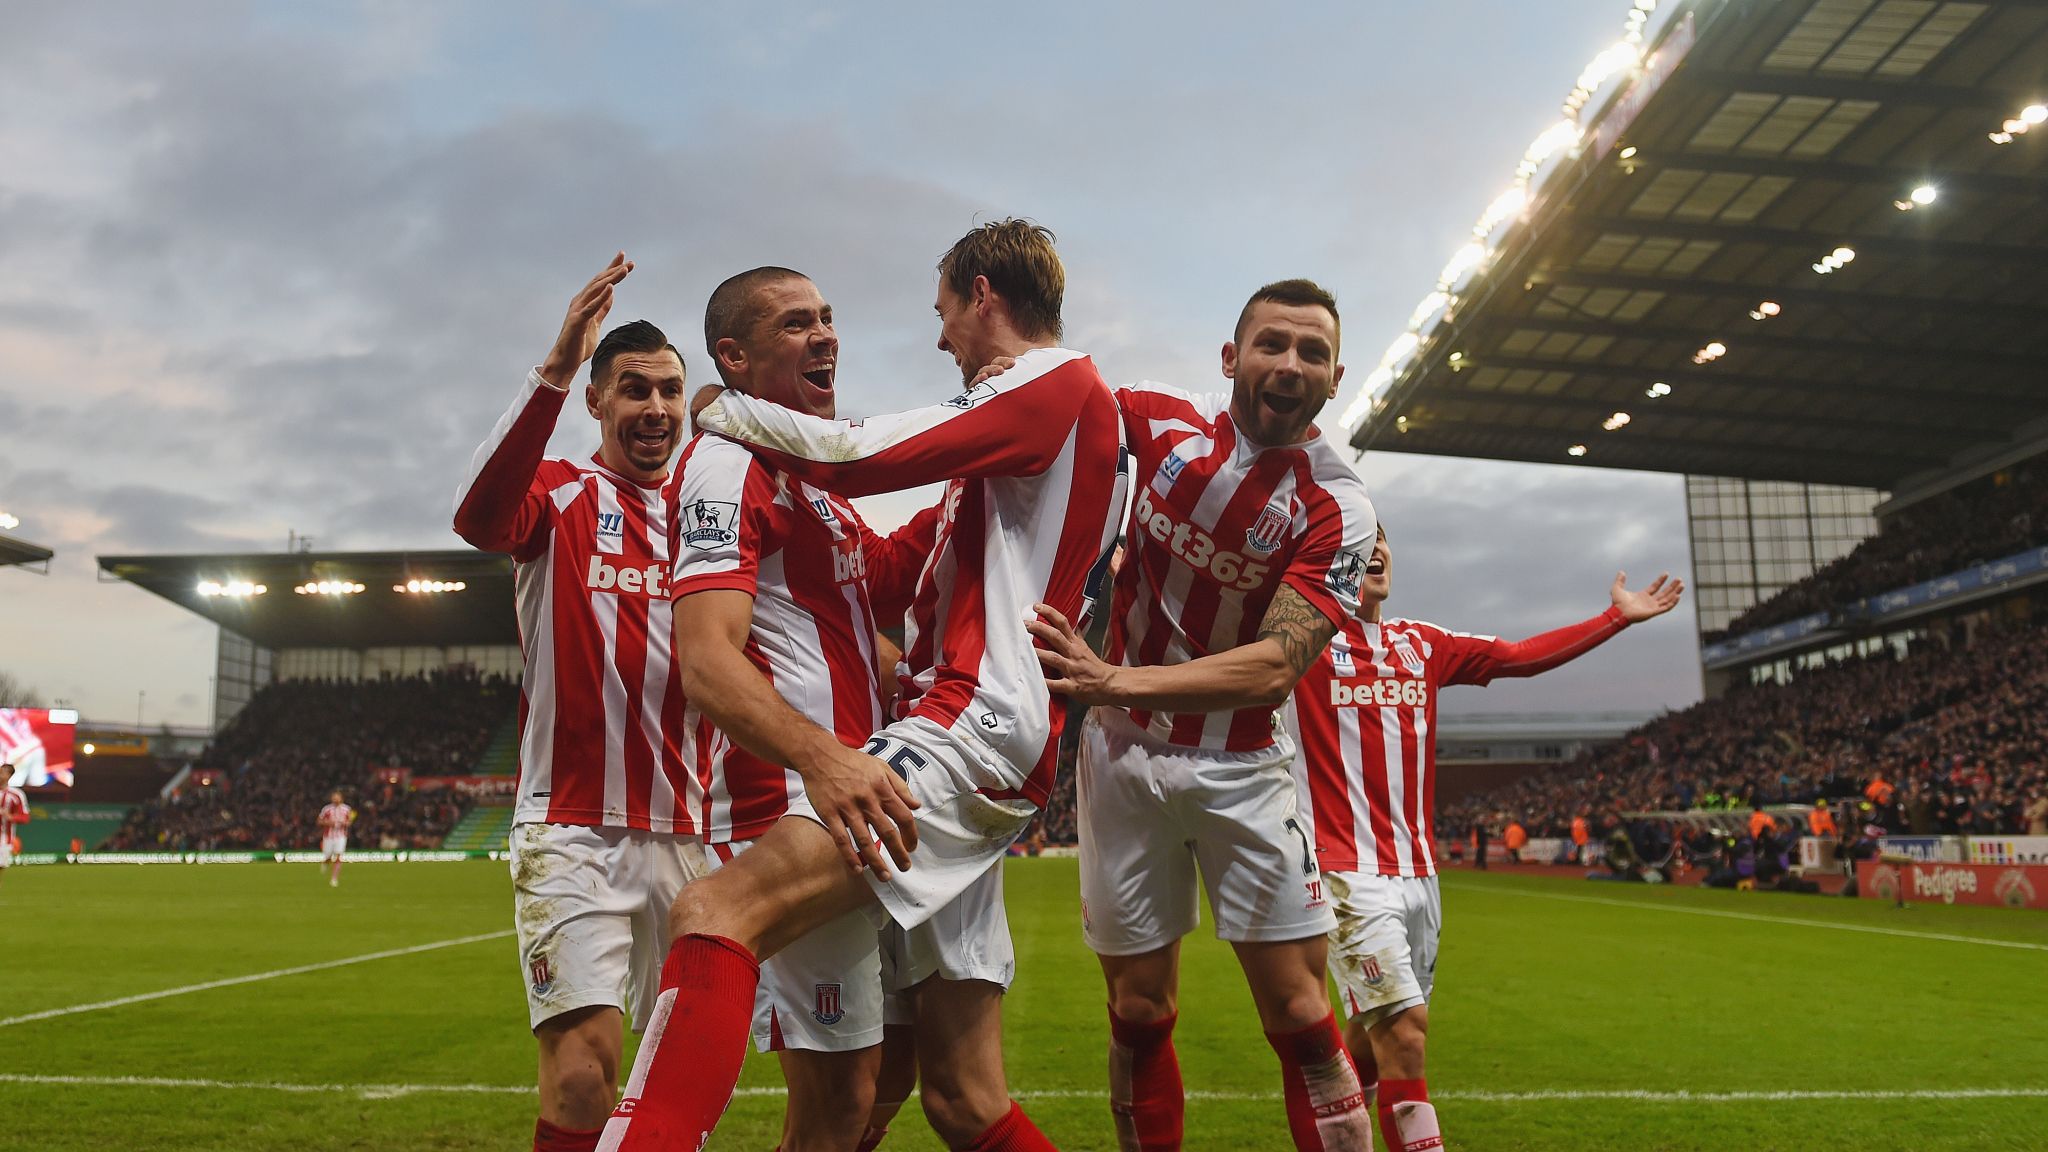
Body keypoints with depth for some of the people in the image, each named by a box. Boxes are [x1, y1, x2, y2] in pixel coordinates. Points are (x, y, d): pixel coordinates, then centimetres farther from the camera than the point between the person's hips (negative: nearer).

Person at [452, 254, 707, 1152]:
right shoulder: (559, 495, -1)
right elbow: (478, 516, -23)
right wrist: (555, 367, -35)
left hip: (687, 831, 4)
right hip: (574, 832, -4)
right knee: (581, 1073, -12)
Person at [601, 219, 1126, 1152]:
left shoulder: (1060, 383, -2)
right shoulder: (1075, 408, 28)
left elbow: (853, 456, -11)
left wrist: (720, 409, 4)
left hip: (970, 726, -10)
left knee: (716, 914, -26)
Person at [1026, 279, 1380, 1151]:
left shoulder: (1338, 512, -13)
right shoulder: (1161, 418, -5)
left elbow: (1275, 668, -24)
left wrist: (1114, 681, -36)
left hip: (1239, 768, -2)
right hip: (1123, 753, 2)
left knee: (1298, 1012, -1)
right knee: (1140, 1012, 8)